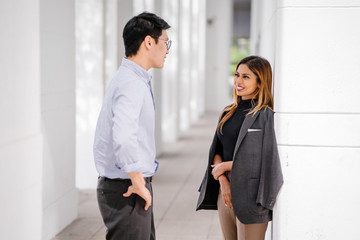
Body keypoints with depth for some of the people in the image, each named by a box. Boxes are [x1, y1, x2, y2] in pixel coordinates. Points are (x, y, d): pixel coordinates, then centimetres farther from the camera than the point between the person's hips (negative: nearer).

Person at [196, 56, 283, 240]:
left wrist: (223, 167, -6)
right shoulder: (229, 113, 11)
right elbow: (217, 150, 11)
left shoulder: (264, 116, -11)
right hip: (225, 191, 7)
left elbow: (259, 159, -17)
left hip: (249, 195, -7)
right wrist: (223, 180, -6)